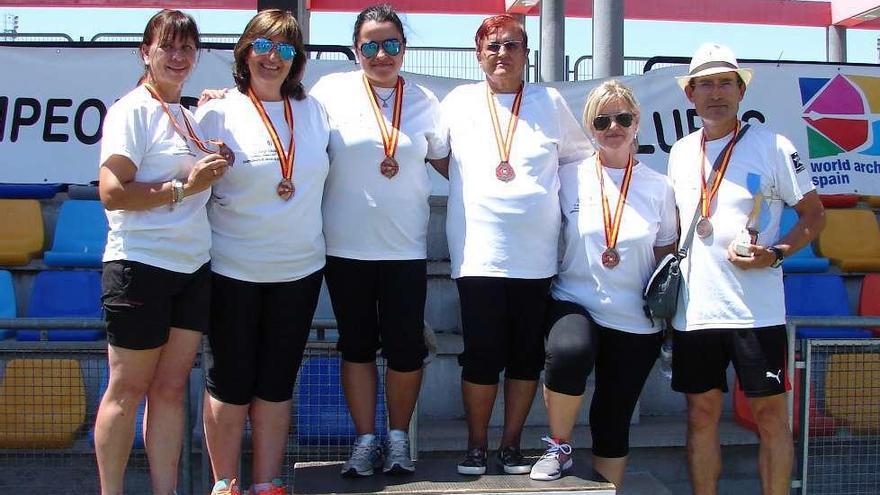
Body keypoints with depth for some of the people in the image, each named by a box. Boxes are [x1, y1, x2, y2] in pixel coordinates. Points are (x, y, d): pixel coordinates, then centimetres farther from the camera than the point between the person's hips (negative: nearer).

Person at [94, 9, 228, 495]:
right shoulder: (131, 110, -7)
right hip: (140, 267, -7)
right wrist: (183, 187, -17)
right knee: (127, 390, 3)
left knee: (171, 387, 8)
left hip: (193, 268, 7)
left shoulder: (189, 114, 15)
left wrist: (214, 165, 7)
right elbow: (112, 193, -16)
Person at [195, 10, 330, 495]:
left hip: (299, 270, 3)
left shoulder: (315, 111, 7)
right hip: (232, 270, -3)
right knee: (229, 382, 5)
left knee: (277, 382, 11)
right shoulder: (219, 112, -3)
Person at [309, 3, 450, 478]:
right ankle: (366, 439, 22)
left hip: (405, 247, 1)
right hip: (346, 244, -1)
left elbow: (446, 160, 15)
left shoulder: (424, 100, 6)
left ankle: (398, 437, 22)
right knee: (357, 345, 9)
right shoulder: (332, 90, 0)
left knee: (406, 348, 1)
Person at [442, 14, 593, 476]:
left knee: (527, 355, 5)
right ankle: (476, 445, 17)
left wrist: (564, 196, 7)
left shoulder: (551, 102, 9)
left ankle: (512, 444, 21)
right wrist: (472, 187, 10)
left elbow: (581, 156, 18)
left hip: (536, 255, 1)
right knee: (481, 355, 0)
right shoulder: (459, 102, 7)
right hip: (478, 253, -1)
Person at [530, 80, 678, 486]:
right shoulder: (568, 179, 0)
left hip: (635, 322, 2)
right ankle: (559, 449, -7)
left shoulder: (658, 187, 5)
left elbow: (666, 255, 12)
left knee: (613, 419, 7)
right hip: (574, 302, -2)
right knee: (568, 353, -33)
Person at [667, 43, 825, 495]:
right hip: (694, 309, 4)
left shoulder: (771, 146, -2)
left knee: (770, 414, 4)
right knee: (701, 414, 9)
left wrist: (776, 254, -14)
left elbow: (814, 214, 2)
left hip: (756, 308, -4)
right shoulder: (680, 153, 11)